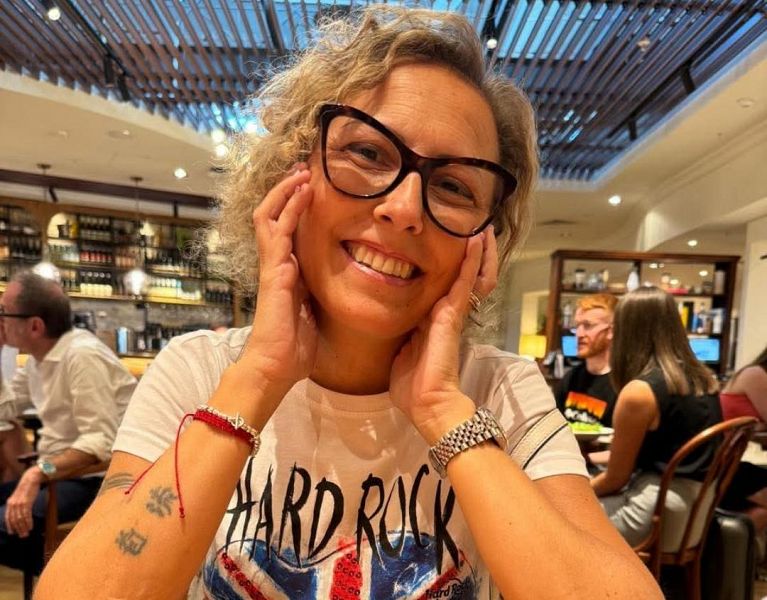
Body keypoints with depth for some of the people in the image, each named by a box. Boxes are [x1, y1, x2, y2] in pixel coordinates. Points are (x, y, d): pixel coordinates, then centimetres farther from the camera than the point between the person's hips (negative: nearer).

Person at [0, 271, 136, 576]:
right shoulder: (38, 356, 10)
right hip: (55, 471, 9)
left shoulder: (83, 355, -21)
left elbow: (102, 442, -27)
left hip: (92, 478, -9)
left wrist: (39, 472, -36)